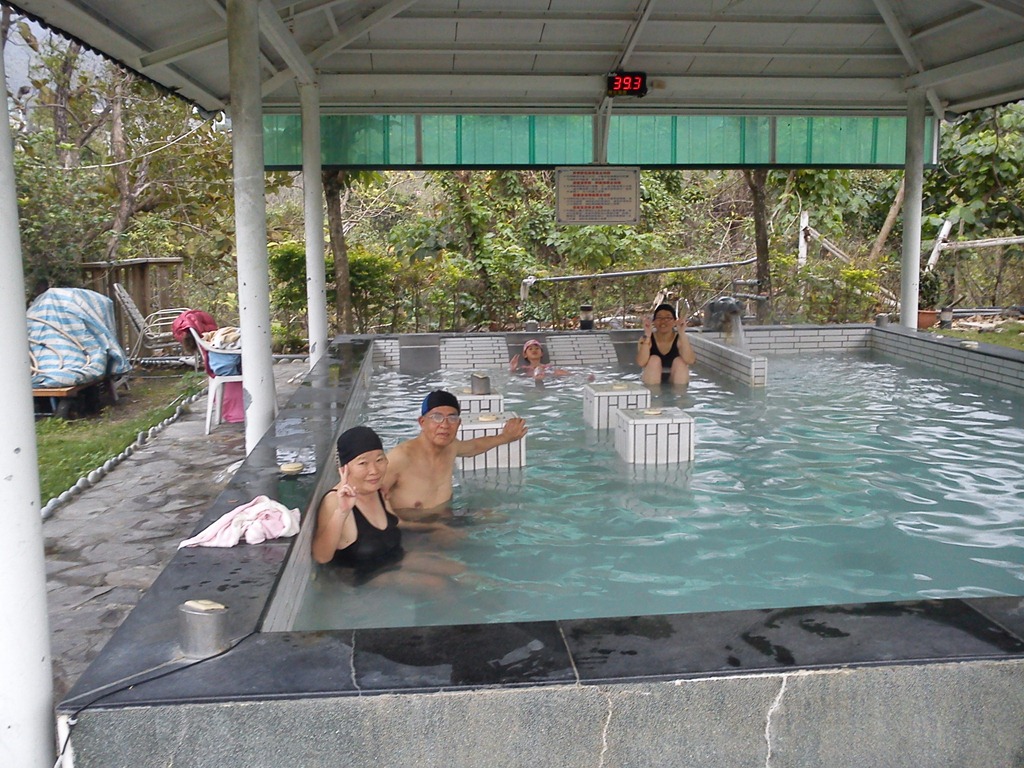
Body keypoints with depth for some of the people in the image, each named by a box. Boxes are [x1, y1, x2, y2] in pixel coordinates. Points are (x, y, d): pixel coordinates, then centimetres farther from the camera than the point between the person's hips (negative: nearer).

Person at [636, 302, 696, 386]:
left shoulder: (680, 339, -7)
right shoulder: (646, 339, -8)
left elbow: (690, 361, -28)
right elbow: (641, 363, -27)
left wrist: (682, 333, -33)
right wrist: (647, 335, -33)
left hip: (676, 383, 1)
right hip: (652, 383, -1)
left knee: (680, 361, -22)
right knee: (654, 360, -22)